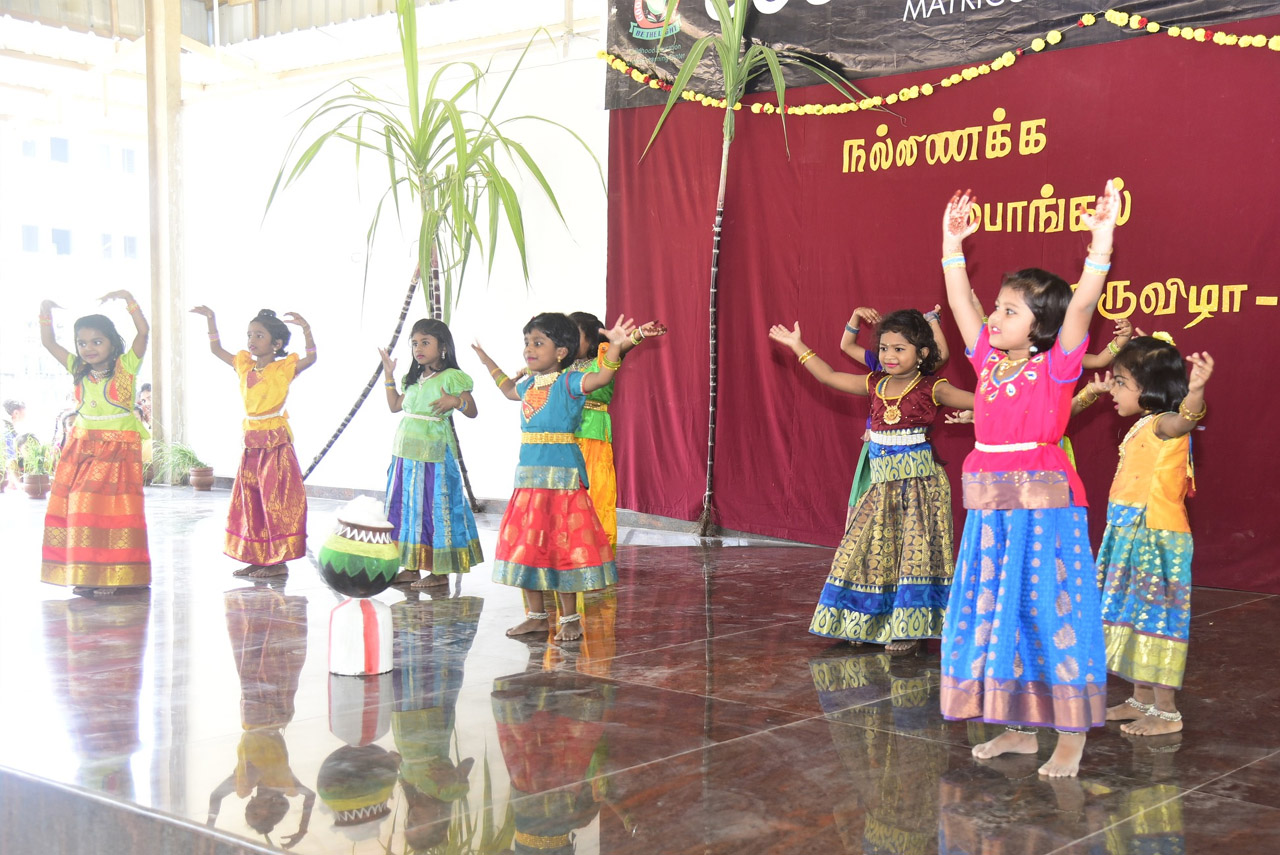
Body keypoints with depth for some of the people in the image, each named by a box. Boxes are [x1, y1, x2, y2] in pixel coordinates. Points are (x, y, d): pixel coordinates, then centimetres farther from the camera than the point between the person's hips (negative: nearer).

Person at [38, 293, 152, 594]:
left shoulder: (125, 366, -3)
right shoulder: (79, 371, 11)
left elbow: (143, 331, -14)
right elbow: (48, 342, 16)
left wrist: (128, 299, -19)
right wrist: (46, 311, 6)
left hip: (118, 451, -5)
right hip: (81, 449, 5)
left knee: (114, 512, -7)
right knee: (79, 510, 2)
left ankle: (113, 575, -2)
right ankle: (85, 574, 8)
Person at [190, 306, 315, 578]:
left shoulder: (284, 368, -6)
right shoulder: (245, 366, 12)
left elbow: (310, 358, -19)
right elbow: (216, 349, 22)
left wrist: (306, 329, -29)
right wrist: (211, 319, 15)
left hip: (276, 441, -7)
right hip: (251, 442, 7)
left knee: (276, 500, -5)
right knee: (250, 501, 9)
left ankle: (279, 561, 0)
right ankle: (257, 559, 18)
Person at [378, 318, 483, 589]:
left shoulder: (451, 377, -7)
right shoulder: (414, 379, 16)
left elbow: (472, 411, -9)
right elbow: (395, 406, 25)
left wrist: (456, 401, -29)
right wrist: (389, 375, 21)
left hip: (434, 454, -8)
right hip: (407, 453, 8)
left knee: (434, 508, -5)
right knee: (407, 507, 10)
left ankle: (440, 572, 1)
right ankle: (412, 566, 18)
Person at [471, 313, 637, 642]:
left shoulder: (569, 384, -8)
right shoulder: (528, 385, 13)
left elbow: (601, 377, -27)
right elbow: (509, 389, 38)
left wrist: (616, 347, -43)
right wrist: (488, 362, 43)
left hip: (561, 477, -7)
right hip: (528, 477, 8)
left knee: (562, 546, -4)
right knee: (526, 546, 10)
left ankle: (569, 618, 7)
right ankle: (536, 615, 22)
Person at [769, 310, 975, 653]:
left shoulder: (931, 389, -6)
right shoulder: (876, 385, 10)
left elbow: (976, 400, -11)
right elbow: (829, 376, 18)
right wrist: (798, 345, 21)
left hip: (919, 483, -6)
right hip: (883, 483, 6)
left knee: (913, 550, -7)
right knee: (868, 548, 7)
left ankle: (908, 627, 0)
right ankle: (868, 622, 18)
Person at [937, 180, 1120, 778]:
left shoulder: (1056, 366, -6)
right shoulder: (989, 361, 10)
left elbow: (1081, 306, -18)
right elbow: (960, 304, 15)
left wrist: (1101, 240, -24)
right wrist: (952, 245, 14)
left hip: (1044, 508, -7)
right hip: (990, 510, 7)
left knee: (1049, 614, -2)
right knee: (993, 613, 11)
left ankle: (1071, 736, 9)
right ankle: (1019, 729, 23)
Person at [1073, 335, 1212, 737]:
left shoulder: (1164, 425, -16)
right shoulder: (1142, 428, 13)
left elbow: (1186, 418, -41)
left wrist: (1196, 390, -60)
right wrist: (1091, 393, 46)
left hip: (1157, 538, -10)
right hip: (1131, 536, 10)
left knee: (1155, 616, -4)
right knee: (1135, 616, 16)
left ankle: (1166, 712, 3)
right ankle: (1142, 699, 27)